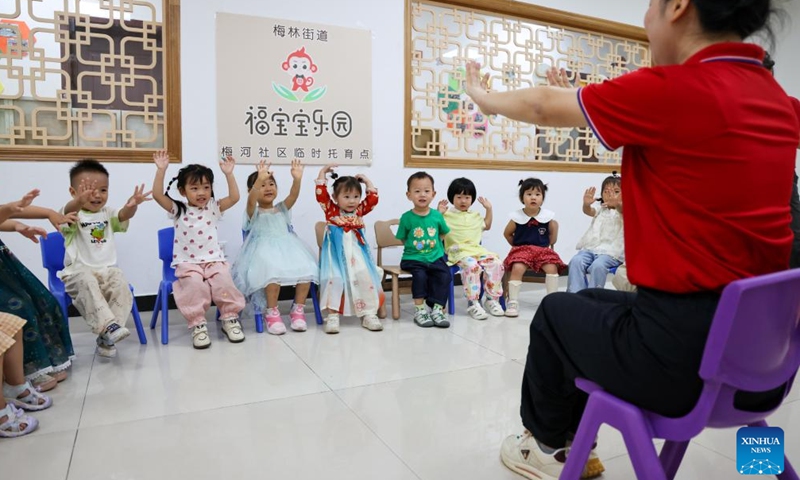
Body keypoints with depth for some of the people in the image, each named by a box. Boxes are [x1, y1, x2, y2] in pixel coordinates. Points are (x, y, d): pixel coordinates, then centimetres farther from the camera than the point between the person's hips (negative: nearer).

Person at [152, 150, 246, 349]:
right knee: (194, 283, -32)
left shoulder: (214, 208, 10)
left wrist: (229, 174, -10)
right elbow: (157, 195, -6)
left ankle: (230, 319, -8)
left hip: (214, 260, 1)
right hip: (187, 262, -1)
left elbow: (234, 197, -2)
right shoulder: (178, 211, 6)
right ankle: (197, 325, -20)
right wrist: (161, 170, -15)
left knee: (223, 281, -27)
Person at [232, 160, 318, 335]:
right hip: (264, 252, -4)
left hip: (287, 249, 4)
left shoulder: (282, 209, 18)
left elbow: (293, 195, -1)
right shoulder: (253, 212, 8)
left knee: (306, 269, -25)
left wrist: (297, 179, -22)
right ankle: (272, 313, -23)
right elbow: (251, 200, -16)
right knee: (273, 270, -38)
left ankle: (298, 310, -11)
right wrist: (259, 180, -34)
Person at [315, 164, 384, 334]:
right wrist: (323, 171, 0)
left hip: (356, 253, 3)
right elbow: (320, 193, -4)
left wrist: (366, 180, 15)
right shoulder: (330, 209, 5)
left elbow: (373, 198, 10)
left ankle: (369, 315, -6)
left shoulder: (360, 210, 13)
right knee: (334, 281, -21)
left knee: (365, 279, -12)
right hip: (336, 254, -3)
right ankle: (332, 316, -16)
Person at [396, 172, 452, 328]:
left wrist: (433, 246, 10)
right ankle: (419, 310, -15)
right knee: (420, 274, -29)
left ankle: (437, 309, -10)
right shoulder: (406, 217, -3)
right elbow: (403, 239, 6)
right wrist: (414, 247, -3)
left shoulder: (437, 215, 3)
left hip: (435, 257, 2)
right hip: (413, 258, -2)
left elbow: (443, 233, 18)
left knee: (445, 275, -22)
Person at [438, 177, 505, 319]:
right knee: (472, 266, -38)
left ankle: (492, 300, -9)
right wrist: (439, 213, -14)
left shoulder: (475, 216, 23)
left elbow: (487, 226, 39)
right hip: (459, 251, -6)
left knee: (496, 263, -20)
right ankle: (473, 304, -30)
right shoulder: (448, 215, 3)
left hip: (477, 249, 6)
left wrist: (489, 209, 30)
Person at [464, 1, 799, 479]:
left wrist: (485, 97, 17)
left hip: (683, 353, -7)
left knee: (556, 311, 19)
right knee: (591, 302, 26)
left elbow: (545, 107, -4)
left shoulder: (672, 90, -18)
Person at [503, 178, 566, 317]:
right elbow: (507, 234, 9)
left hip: (543, 250, 2)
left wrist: (549, 244, 9)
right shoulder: (517, 216, -5)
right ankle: (513, 302, -22)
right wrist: (517, 246, 8)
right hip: (522, 249, -2)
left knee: (552, 267, -25)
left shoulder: (548, 216, -1)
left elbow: (552, 233, 16)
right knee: (517, 268, -29)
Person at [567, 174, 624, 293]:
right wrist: (586, 204, -27)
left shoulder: (622, 211, 5)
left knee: (598, 265, -34)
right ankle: (576, 293, -22)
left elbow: (622, 210, -21)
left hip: (611, 252, -4)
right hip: (591, 248, 4)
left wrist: (618, 204, -45)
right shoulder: (601, 210, 20)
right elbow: (588, 211, -2)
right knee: (576, 261, -25)